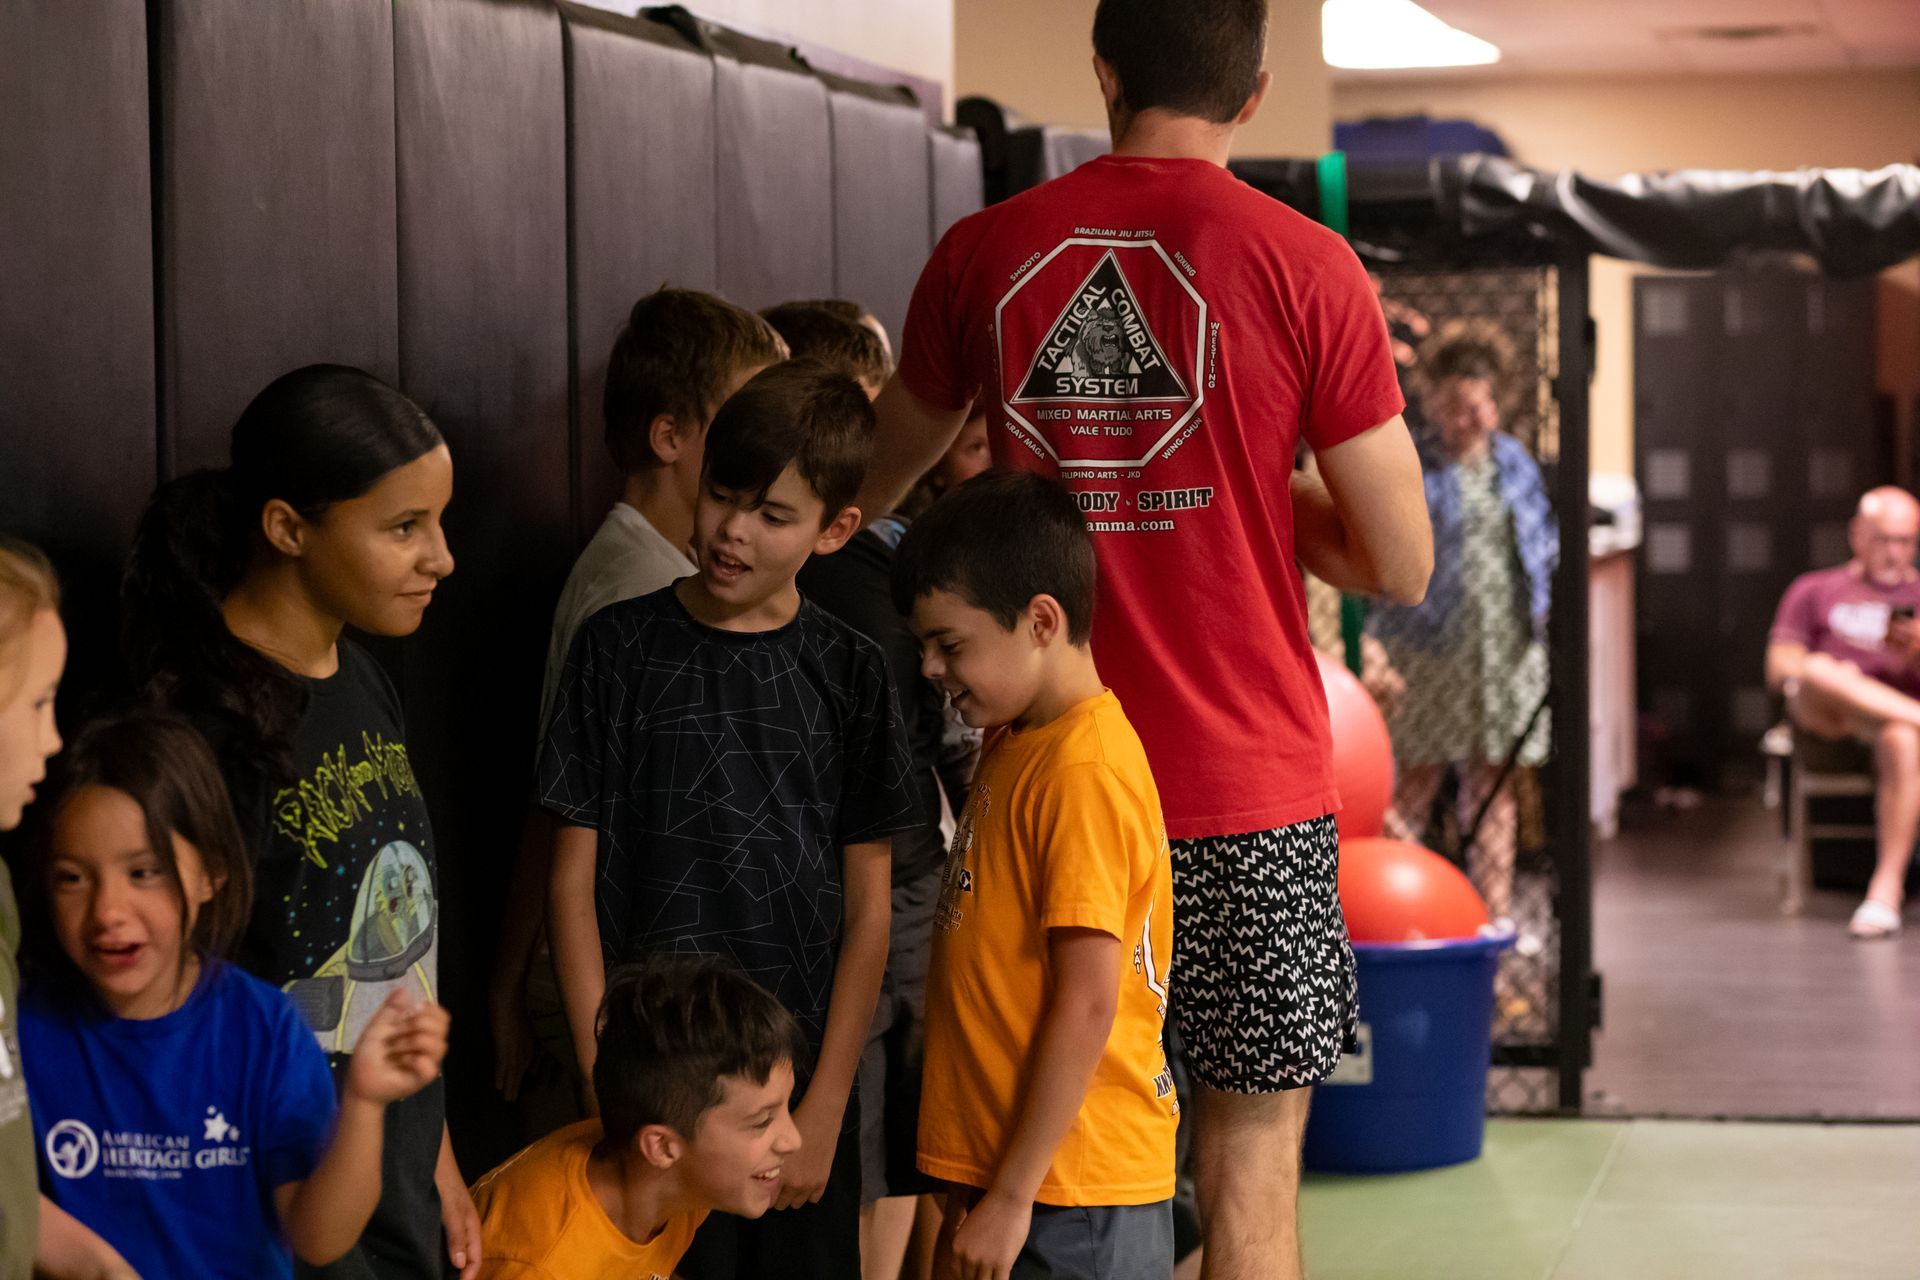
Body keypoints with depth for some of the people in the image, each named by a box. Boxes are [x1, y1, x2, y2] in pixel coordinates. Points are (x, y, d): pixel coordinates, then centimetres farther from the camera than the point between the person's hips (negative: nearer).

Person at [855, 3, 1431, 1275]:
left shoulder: (984, 254, 3)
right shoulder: (1304, 267, -7)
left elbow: (885, 468, 22)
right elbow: (1401, 563, -4)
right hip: (1251, 792, -3)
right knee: (1251, 1173, 5)